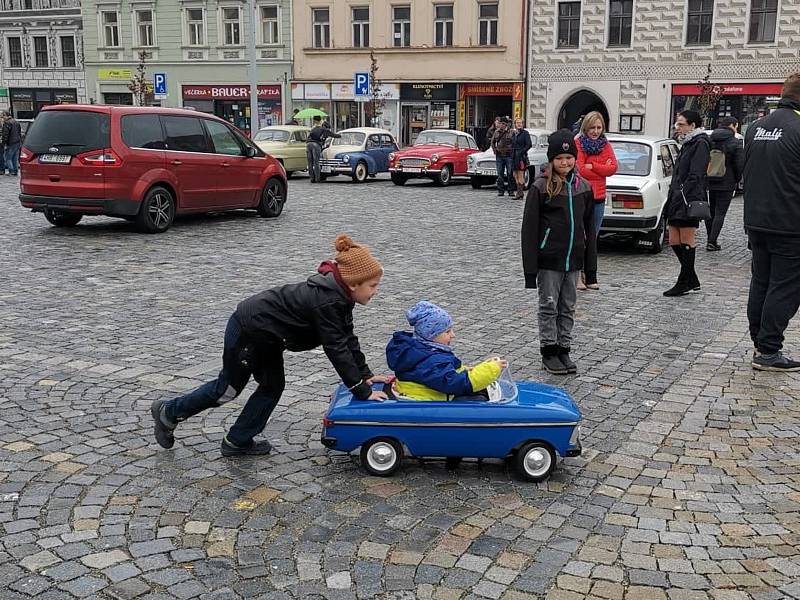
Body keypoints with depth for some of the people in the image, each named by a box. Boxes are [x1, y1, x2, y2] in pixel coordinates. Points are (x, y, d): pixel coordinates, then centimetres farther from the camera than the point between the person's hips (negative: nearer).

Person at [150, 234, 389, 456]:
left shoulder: (339, 295, -2)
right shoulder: (327, 303, -31)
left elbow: (348, 339, 5)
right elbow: (336, 350, -30)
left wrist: (366, 375, 2)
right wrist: (362, 391, -25)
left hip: (265, 335, 9)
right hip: (247, 331, -9)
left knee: (273, 386, 13)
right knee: (228, 388, 8)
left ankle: (238, 441, 24)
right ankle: (169, 412, 27)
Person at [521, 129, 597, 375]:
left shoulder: (583, 187, 5)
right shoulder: (541, 188, -9)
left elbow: (589, 226, 11)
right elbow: (530, 228, -9)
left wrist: (590, 263, 8)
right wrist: (530, 267, -13)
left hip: (573, 259, 4)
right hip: (549, 259, -4)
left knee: (568, 307, 12)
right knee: (549, 306, 5)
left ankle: (564, 350, 23)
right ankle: (549, 352, 16)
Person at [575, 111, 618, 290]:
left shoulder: (605, 145, 11)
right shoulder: (577, 144, -3)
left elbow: (613, 167, -2)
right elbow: (579, 170, -14)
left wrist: (591, 166, -11)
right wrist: (601, 170, -7)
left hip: (598, 198, 5)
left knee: (592, 238, 9)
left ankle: (590, 278, 14)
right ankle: (576, 276, 2)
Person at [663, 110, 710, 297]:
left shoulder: (700, 143, -8)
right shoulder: (687, 143, 21)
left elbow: (695, 175, -17)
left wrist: (682, 194, -22)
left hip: (688, 199, -9)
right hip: (677, 199, 9)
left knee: (686, 241, -3)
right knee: (674, 241, 9)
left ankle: (685, 282, 5)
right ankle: (692, 280, 18)